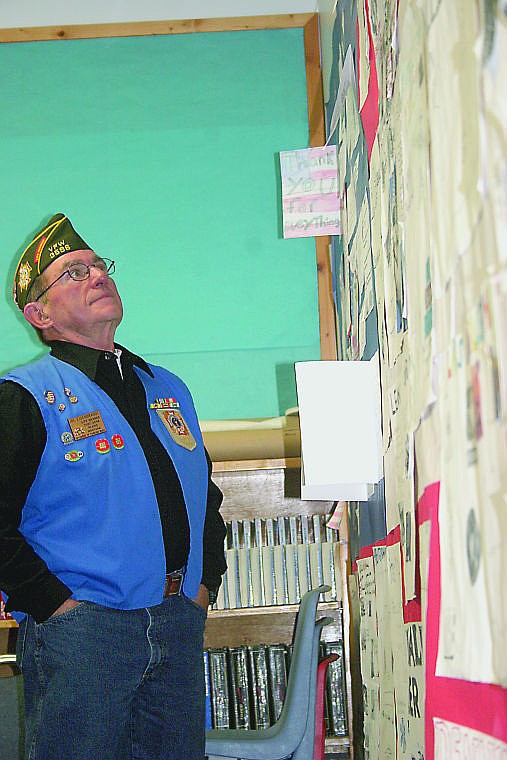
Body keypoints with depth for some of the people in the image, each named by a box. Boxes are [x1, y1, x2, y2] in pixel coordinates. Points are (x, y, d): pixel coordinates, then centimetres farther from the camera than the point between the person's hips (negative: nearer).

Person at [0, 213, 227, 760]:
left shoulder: (167, 388, 18)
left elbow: (206, 496, 26)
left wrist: (205, 582, 14)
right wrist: (55, 604, -13)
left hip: (180, 626, 6)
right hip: (78, 631, -6)